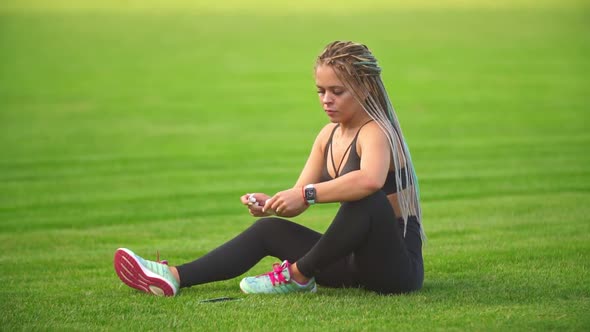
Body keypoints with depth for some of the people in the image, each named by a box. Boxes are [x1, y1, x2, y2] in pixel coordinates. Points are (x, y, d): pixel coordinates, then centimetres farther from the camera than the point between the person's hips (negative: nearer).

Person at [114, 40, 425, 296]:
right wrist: (269, 204, -13)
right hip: (355, 261, 9)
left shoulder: (375, 133, -17)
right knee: (268, 229, 8)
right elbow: (297, 199, 9)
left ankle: (299, 274, -18)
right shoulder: (329, 135, 10)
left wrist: (307, 194, -36)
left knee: (365, 196, -36)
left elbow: (370, 181, -41)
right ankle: (175, 277, -2)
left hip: (398, 266, -9)